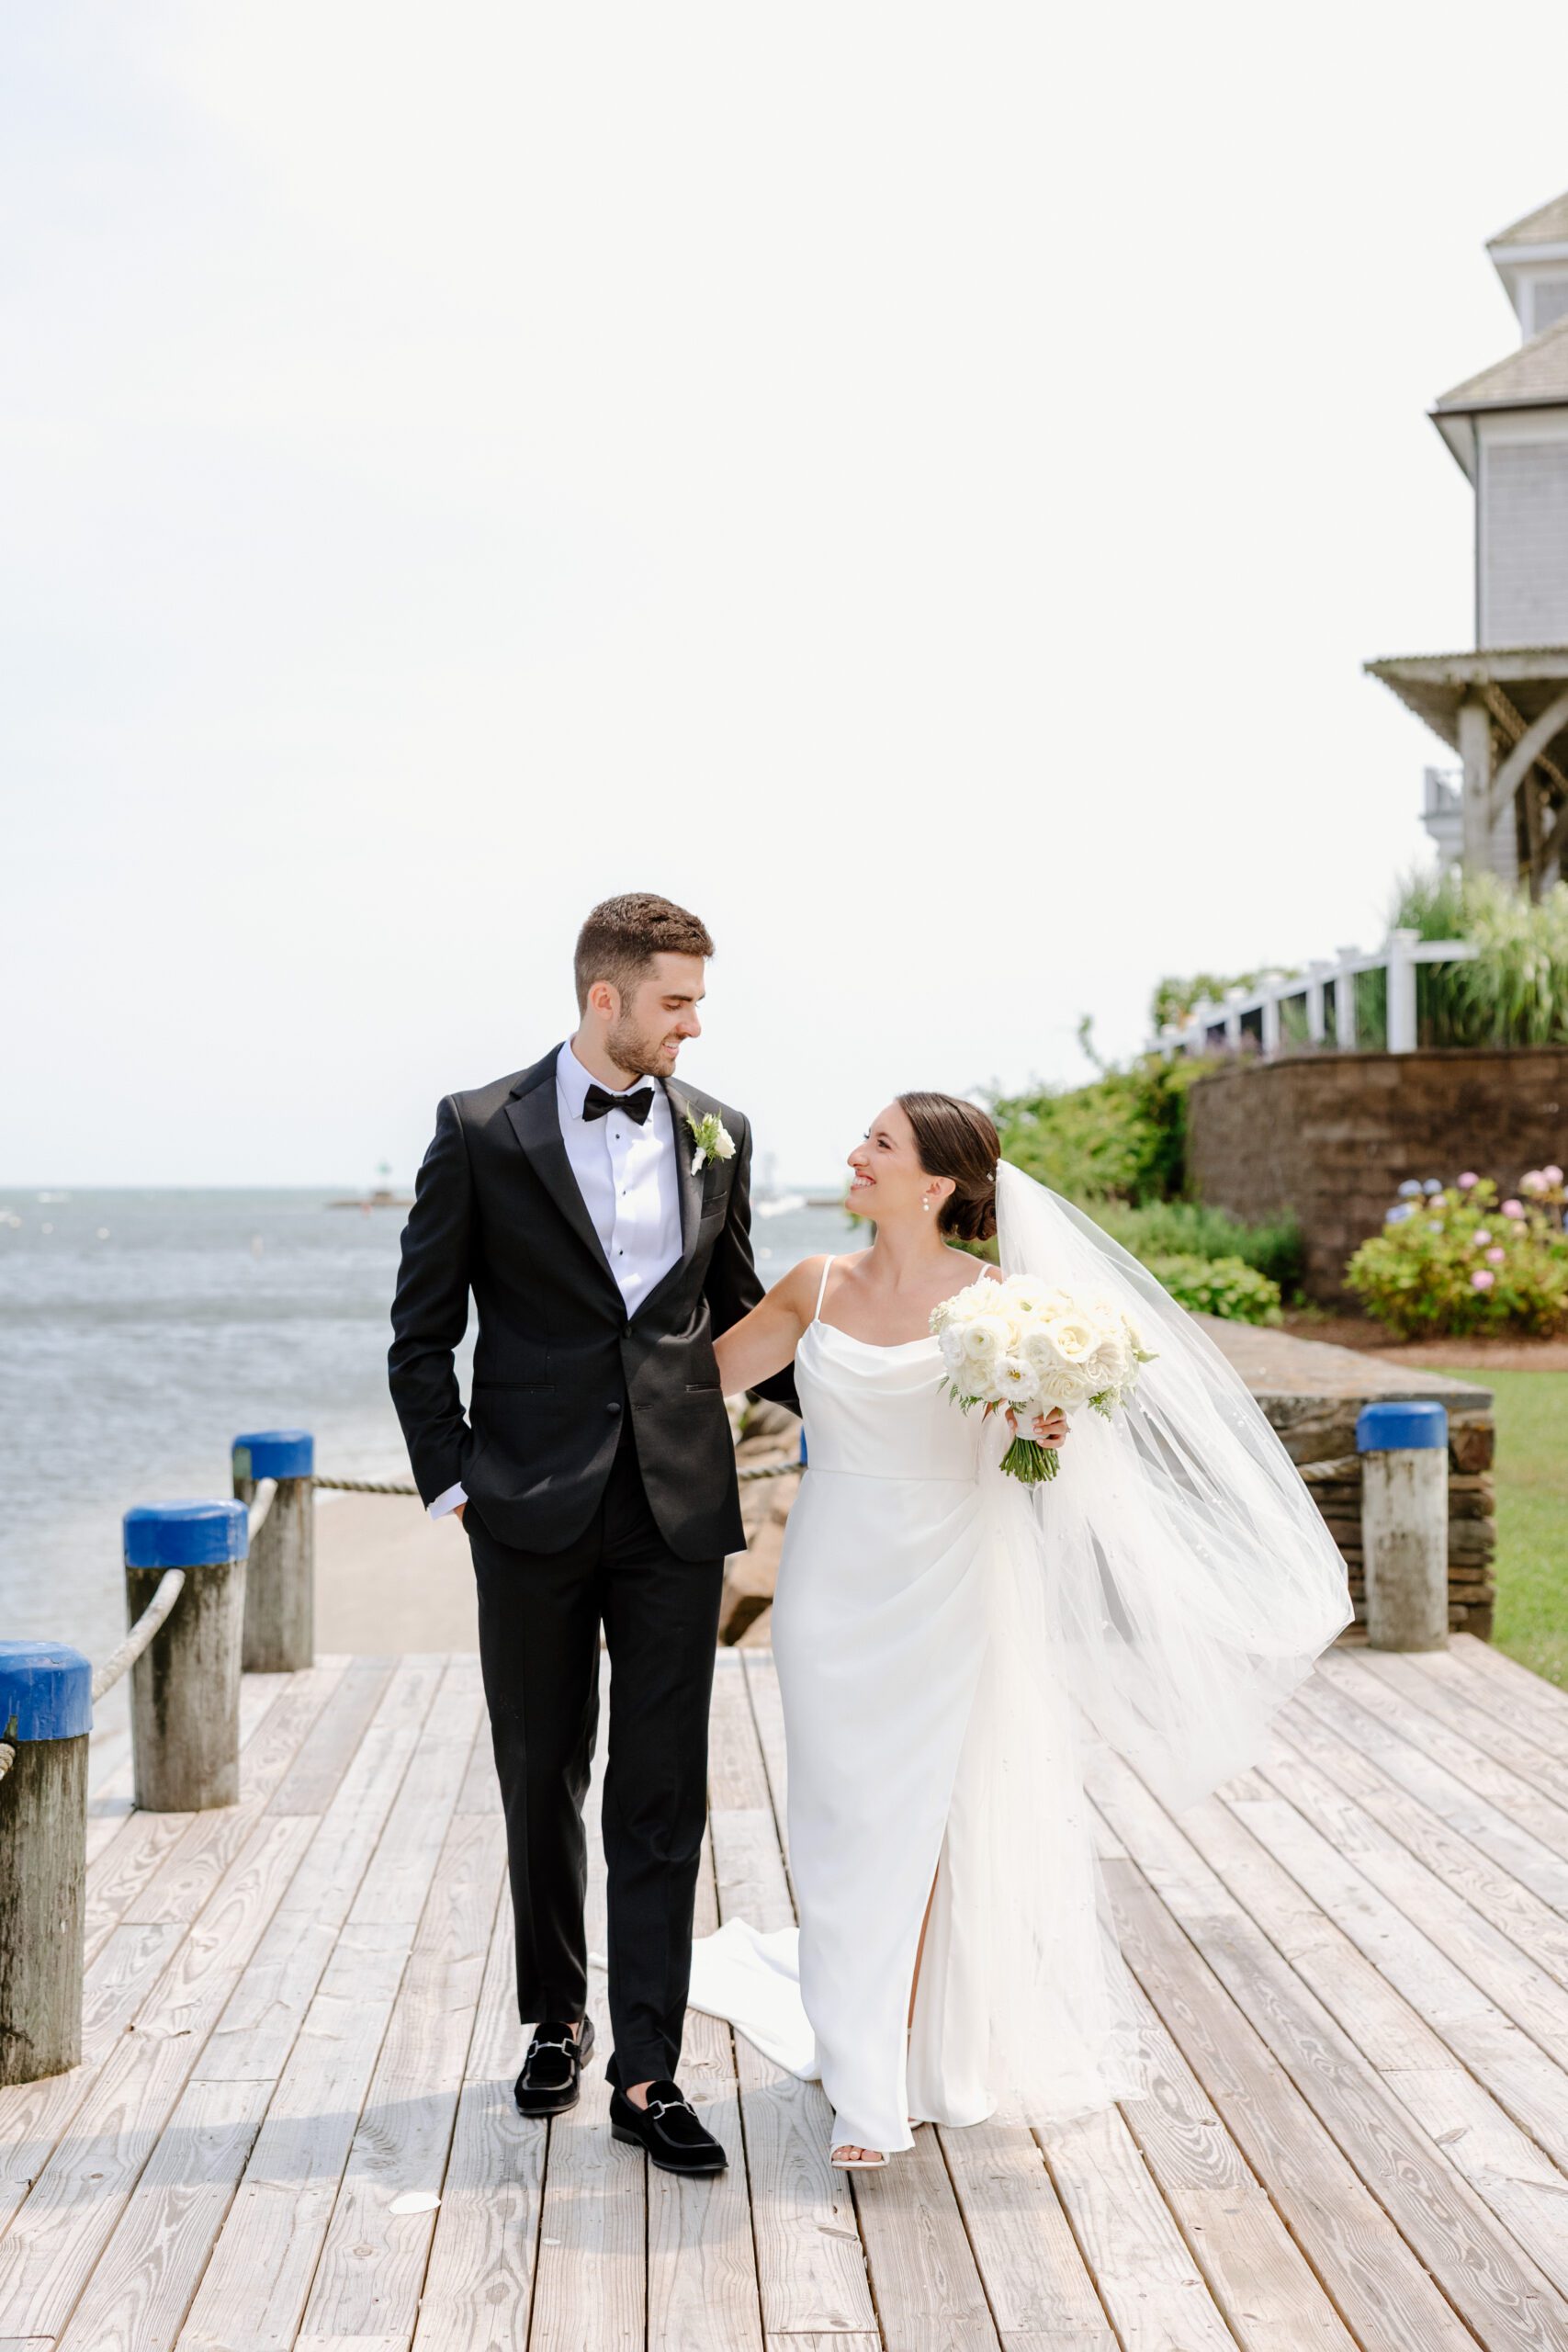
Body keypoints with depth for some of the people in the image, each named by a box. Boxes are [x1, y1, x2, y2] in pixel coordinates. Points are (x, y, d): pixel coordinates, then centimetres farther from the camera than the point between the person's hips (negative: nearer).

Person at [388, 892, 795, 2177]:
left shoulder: (718, 1133, 7)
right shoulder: (481, 1130, -3)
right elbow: (423, 1331, 1)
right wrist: (451, 1478, -5)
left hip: (679, 1504, 2)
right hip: (536, 1506, -1)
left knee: (664, 1795, 1)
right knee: (542, 1781, 13)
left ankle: (648, 2074, 8)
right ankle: (558, 2019, 32)